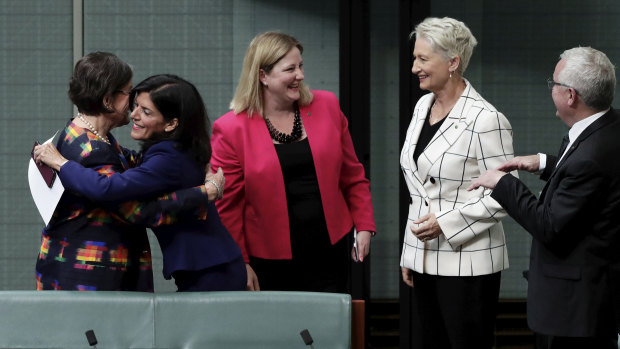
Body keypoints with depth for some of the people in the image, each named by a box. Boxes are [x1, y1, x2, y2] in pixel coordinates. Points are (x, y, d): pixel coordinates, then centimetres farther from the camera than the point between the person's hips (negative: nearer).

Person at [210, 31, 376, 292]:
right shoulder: (232, 129, -6)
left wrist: (364, 226, 6)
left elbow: (352, 176, 13)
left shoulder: (327, 106, 6)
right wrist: (239, 264, -5)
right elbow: (226, 205, -4)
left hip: (328, 254, 3)